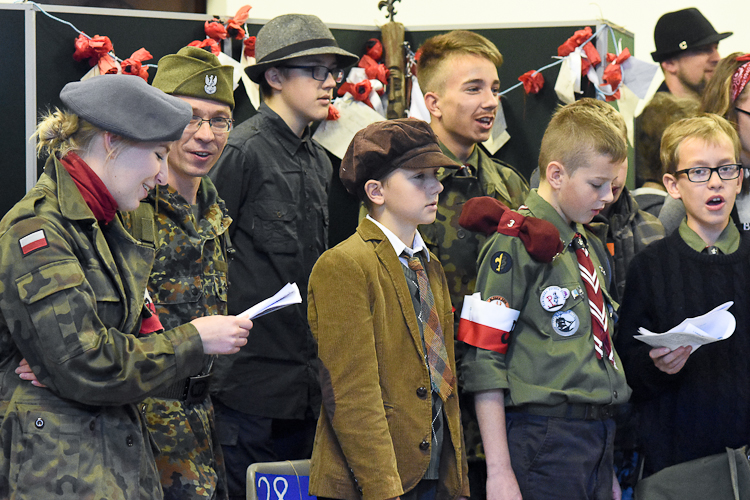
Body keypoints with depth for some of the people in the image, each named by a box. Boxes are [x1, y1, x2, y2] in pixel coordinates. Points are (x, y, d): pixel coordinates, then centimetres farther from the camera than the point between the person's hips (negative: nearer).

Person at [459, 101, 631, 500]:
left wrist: (607, 467, 18)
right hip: (543, 436, -7)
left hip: (598, 436, 7)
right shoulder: (515, 245, -8)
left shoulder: (591, 248, 16)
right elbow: (484, 362, -12)